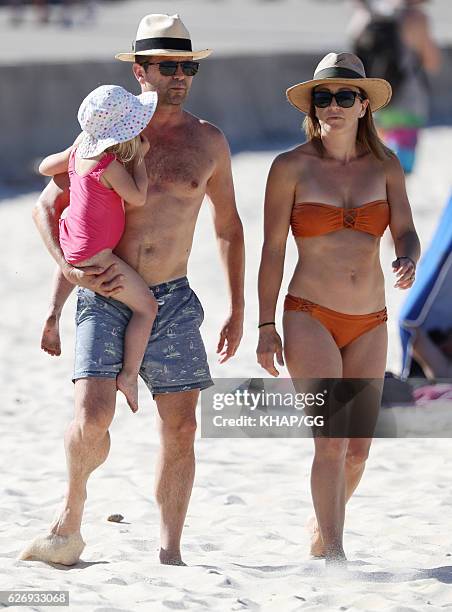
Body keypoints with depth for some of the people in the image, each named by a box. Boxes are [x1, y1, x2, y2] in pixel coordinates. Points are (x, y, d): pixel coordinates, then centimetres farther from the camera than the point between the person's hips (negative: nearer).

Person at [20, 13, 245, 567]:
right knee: (93, 417, -18)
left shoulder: (208, 143, 7)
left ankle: (169, 554, 6)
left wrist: (237, 310, 15)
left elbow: (228, 226, 18)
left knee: (180, 429, -2)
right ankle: (72, 513, 9)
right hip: (104, 297, -2)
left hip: (172, 301, 2)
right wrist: (70, 269, -8)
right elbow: (46, 207, 8)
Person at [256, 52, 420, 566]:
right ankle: (334, 554, -11)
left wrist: (408, 262, -25)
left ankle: (320, 532, 33)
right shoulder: (291, 167, -4)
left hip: (369, 325, 4)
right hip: (310, 317, -4)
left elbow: (406, 233, -1)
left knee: (357, 450, 8)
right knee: (331, 441, -16)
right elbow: (272, 249, -2)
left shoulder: (384, 166, 4)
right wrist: (265, 326, -5)